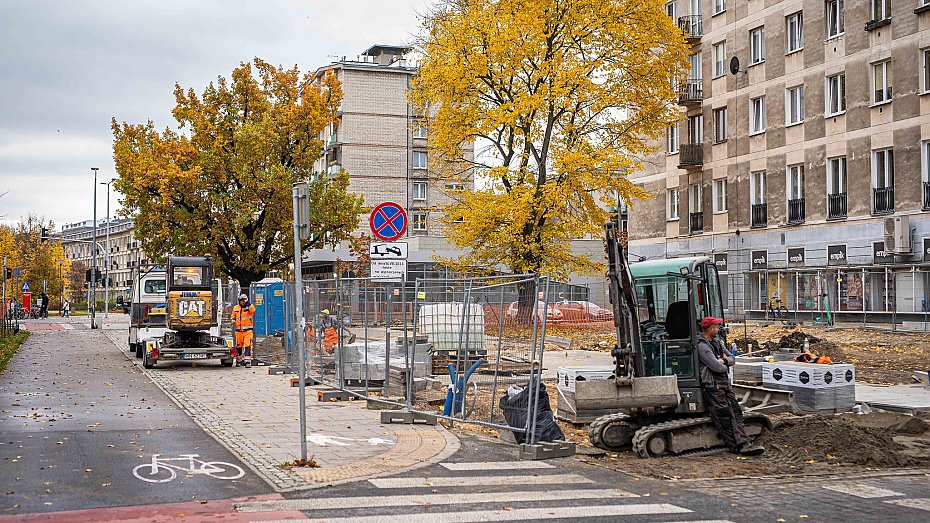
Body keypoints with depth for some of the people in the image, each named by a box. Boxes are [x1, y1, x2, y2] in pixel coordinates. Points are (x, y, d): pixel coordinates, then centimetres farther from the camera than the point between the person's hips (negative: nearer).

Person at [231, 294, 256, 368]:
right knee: (238, 346, 12)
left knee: (247, 345, -14)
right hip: (238, 330, 4)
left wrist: (248, 303, -28)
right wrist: (233, 320, 3)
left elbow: (252, 310, -24)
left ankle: (248, 361, -16)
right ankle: (239, 360, 29)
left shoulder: (249, 307, -2)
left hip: (248, 330, -4)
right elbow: (233, 316, 23)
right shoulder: (235, 308, 10)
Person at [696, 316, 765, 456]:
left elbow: (732, 359, 15)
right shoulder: (702, 346, -14)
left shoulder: (717, 342, 16)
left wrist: (724, 361, -8)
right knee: (724, 416, -9)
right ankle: (735, 446, -10)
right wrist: (725, 365, 1)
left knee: (736, 412, 2)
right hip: (713, 385, -9)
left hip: (725, 382, 9)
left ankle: (744, 443, -2)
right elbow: (716, 367, -21)